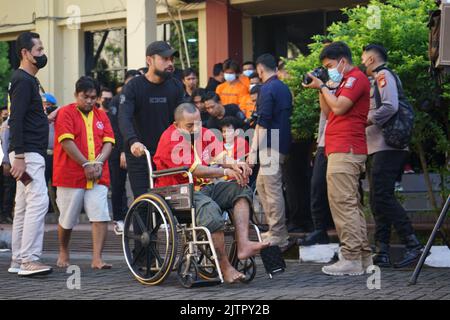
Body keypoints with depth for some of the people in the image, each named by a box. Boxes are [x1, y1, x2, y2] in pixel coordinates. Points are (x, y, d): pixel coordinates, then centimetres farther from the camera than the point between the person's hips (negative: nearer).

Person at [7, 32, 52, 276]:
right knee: (38, 201, -16)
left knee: (24, 206, 9)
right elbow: (16, 120, -19)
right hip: (27, 154, -10)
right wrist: (19, 156, -24)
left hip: (32, 153, 10)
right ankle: (29, 259, -16)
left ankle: (18, 261, 13)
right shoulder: (23, 81, -11)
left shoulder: (29, 80, 20)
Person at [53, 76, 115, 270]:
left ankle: (97, 258, -8)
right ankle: (63, 253, 29)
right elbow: (67, 142, -10)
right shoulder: (66, 113, 0)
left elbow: (108, 142, 8)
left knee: (101, 217, -10)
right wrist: (86, 164, -14)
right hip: (70, 176, -3)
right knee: (67, 220, 7)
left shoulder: (101, 116, 15)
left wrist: (98, 162, -10)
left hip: (98, 177, 3)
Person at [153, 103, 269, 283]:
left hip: (204, 188, 8)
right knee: (210, 209, -35)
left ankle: (243, 245, -28)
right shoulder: (171, 140, -13)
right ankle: (225, 268, -28)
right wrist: (225, 171, -21)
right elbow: (194, 170, -22)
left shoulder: (204, 134, 13)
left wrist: (235, 165, -21)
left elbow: (220, 156, 3)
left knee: (241, 189, -11)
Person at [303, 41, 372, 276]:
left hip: (345, 151, -11)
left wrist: (322, 86, -5)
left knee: (343, 204, -13)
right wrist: (321, 89, 13)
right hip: (345, 151, 11)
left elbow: (338, 107, -17)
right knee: (352, 205, 10)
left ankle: (351, 259, -13)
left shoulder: (356, 78, -7)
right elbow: (328, 112, 23)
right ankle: (363, 257, 14)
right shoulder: (347, 81, 25)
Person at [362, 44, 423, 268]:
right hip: (382, 148, 10)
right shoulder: (377, 80, 25)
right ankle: (382, 252, 9)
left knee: (382, 197, -15)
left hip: (387, 148, -10)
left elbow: (390, 107, -20)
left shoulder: (384, 76, -6)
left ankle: (413, 246, -16)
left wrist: (364, 121, -14)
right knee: (378, 199, 8)